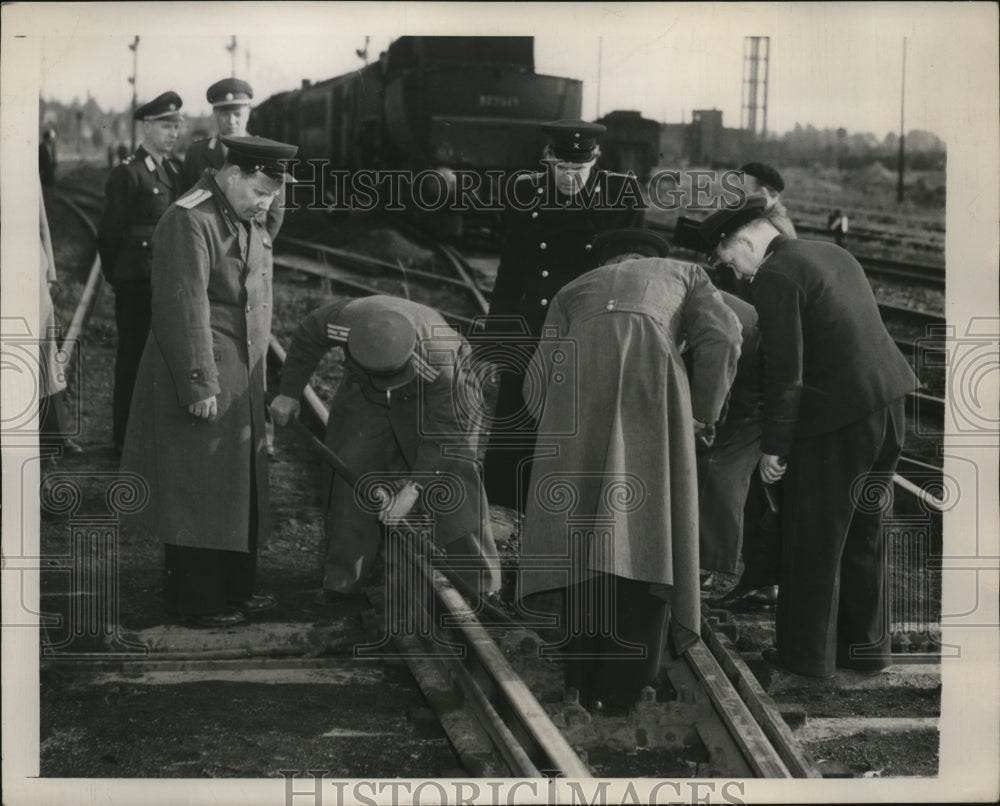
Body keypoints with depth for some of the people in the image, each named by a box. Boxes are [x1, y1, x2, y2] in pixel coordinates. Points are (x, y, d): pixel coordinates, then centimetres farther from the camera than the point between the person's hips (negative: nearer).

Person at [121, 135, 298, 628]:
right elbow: (185, 309, -21)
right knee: (199, 492, -1)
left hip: (242, 381, 9)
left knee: (239, 488, 15)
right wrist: (199, 385, -22)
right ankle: (195, 601, 9)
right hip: (203, 382, -9)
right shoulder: (188, 222, -18)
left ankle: (234, 589, 25)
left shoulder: (245, 220, 12)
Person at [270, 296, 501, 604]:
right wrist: (289, 392, -2)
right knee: (349, 476, -3)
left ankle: (484, 585, -2)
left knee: (454, 483, -13)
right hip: (364, 395, 3)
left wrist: (416, 486, -30)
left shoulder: (441, 362, -42)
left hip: (434, 399, -3)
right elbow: (307, 336, -9)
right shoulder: (343, 320, -35)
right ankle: (342, 580, 10)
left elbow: (446, 431, -28)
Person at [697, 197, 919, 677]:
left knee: (813, 540, 5)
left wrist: (774, 447, -8)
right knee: (863, 532, 20)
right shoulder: (832, 254, 15)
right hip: (889, 401, 9)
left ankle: (807, 654, 15)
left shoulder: (775, 276, -12)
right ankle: (866, 646, 30)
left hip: (838, 413, -9)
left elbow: (785, 371, -16)